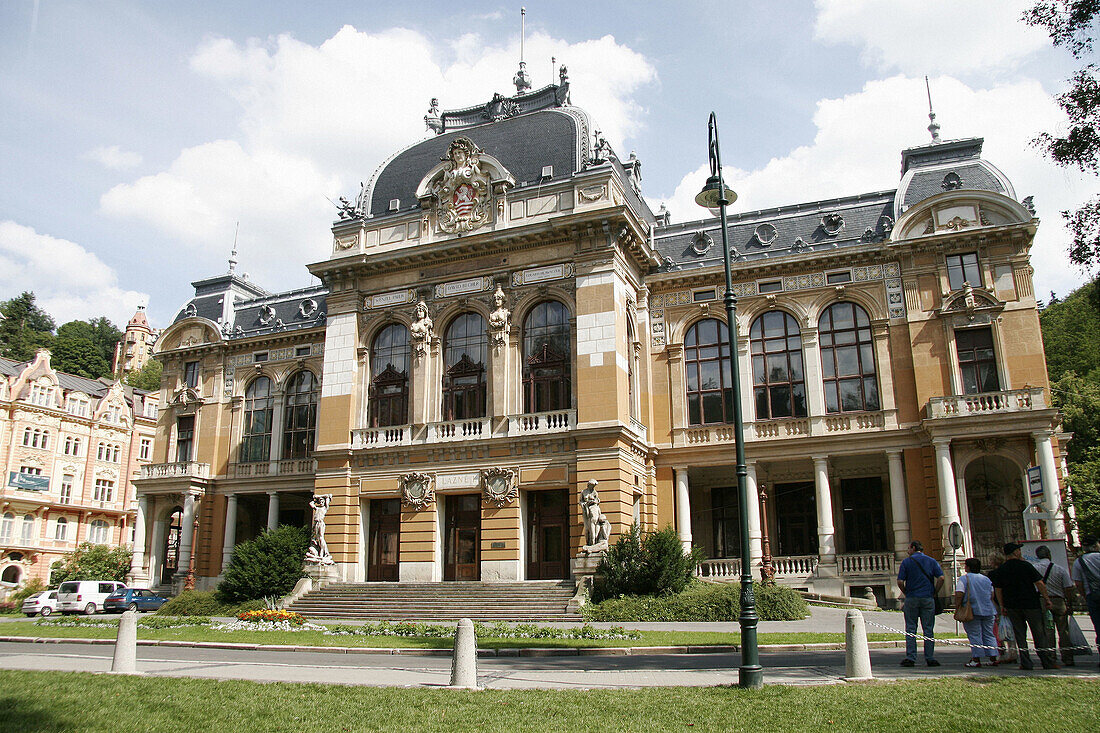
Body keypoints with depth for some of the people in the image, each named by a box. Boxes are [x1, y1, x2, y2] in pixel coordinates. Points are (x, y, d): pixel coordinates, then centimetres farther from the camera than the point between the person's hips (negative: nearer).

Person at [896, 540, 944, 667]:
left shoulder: (906, 562, 2)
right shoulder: (931, 561, 7)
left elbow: (900, 582, -5)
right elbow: (941, 578, -6)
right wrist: (935, 593, 4)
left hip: (911, 599, -1)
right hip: (928, 599, 2)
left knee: (910, 629, 3)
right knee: (928, 629, 6)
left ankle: (910, 657, 0)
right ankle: (930, 658, 6)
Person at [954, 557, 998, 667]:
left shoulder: (964, 578, -5)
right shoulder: (986, 579, 13)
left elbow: (959, 595, -15)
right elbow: (992, 596, 15)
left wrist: (957, 609, -7)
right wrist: (994, 613, 22)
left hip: (972, 611, -5)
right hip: (989, 611, 5)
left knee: (974, 635, -2)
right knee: (989, 634, 12)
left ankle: (976, 659, -5)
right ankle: (993, 658, 10)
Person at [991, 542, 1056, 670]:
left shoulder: (1000, 570, 3)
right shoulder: (1026, 566, -7)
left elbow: (998, 589, 5)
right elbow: (1039, 583, -9)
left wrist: (1002, 606, 12)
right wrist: (1047, 599, 1)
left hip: (1012, 606, 3)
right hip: (1031, 604, -3)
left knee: (1020, 635, 7)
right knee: (1039, 634, 6)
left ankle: (1026, 663, 4)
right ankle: (1048, 662, 10)